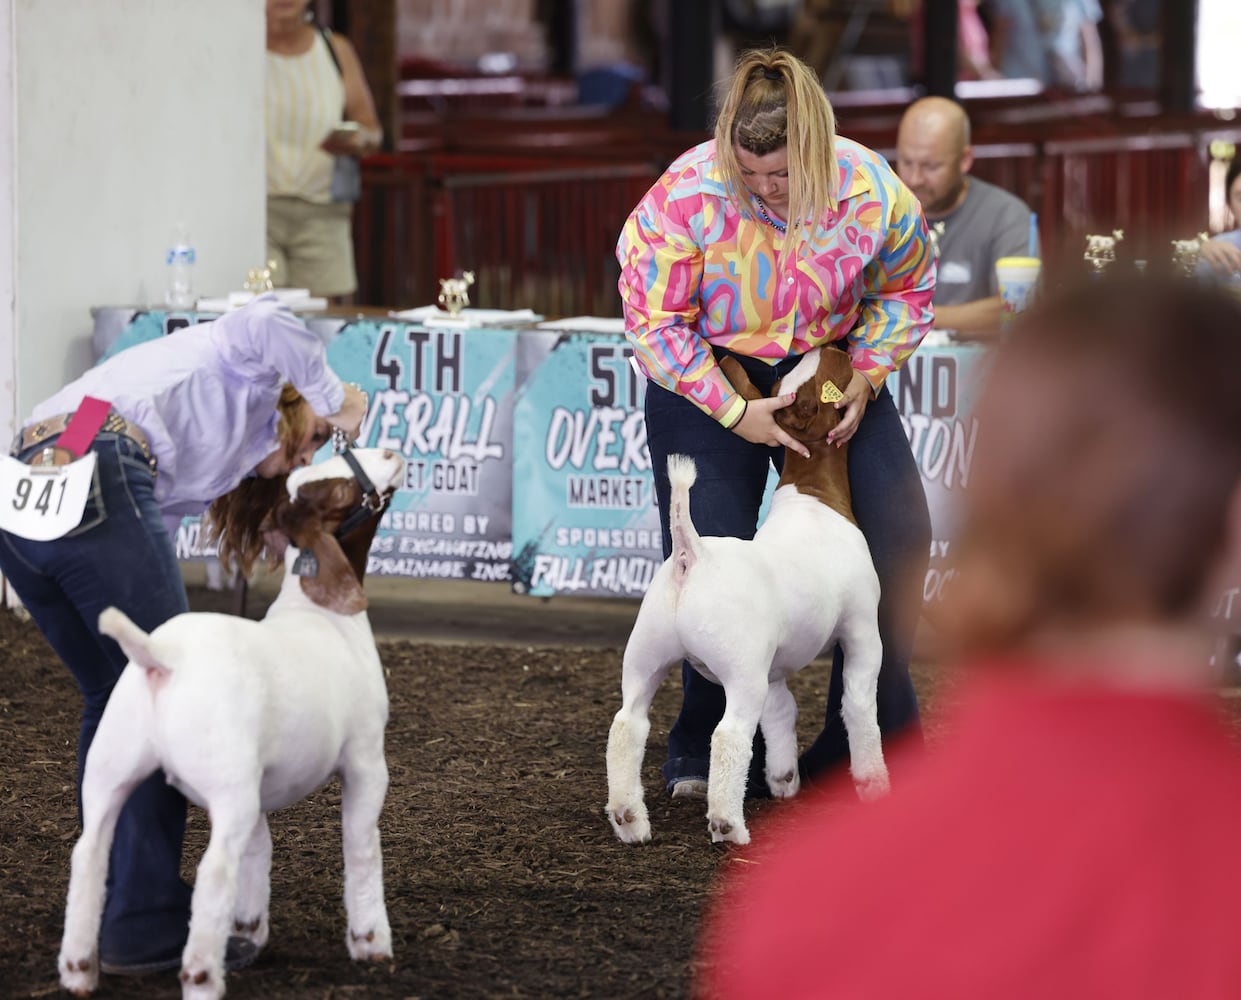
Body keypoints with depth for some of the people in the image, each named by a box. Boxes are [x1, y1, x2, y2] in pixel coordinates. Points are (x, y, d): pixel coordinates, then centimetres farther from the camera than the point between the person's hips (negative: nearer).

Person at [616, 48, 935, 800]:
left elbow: (906, 290, 1)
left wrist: (867, 377, -11)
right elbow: (654, 321, -19)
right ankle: (705, 751, 7)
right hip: (706, 373, -3)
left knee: (895, 532, -6)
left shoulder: (872, 192, -20)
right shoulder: (688, 196, -28)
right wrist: (735, 413, -22)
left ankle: (876, 730, 9)